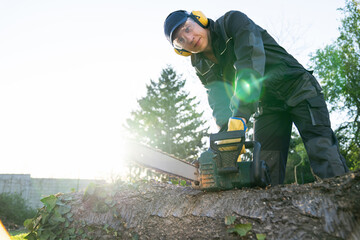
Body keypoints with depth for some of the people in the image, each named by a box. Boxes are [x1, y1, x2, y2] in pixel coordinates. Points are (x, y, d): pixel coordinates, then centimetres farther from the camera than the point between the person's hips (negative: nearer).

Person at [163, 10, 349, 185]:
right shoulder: (202, 67, 1)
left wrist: (240, 116, -40)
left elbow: (250, 63, -30)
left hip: (297, 89, -4)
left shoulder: (233, 21, -15)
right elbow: (219, 103, -11)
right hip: (267, 106, 5)